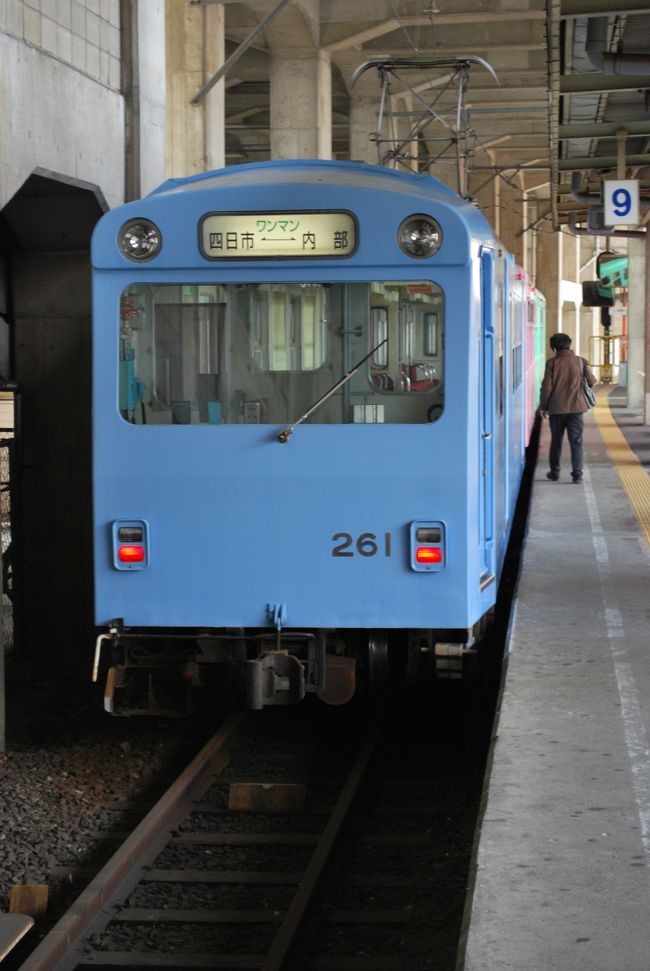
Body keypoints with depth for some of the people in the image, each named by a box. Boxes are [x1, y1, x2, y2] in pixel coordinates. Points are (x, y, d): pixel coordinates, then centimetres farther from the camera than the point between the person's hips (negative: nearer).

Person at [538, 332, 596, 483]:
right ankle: (577, 473, -8)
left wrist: (543, 406, 5)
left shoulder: (552, 363, -5)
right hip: (576, 408, 0)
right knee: (576, 442, 2)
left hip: (556, 408, 0)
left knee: (556, 441, 14)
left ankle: (554, 472, 21)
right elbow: (592, 382, 3)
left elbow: (547, 386, -5)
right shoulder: (580, 362, 0)